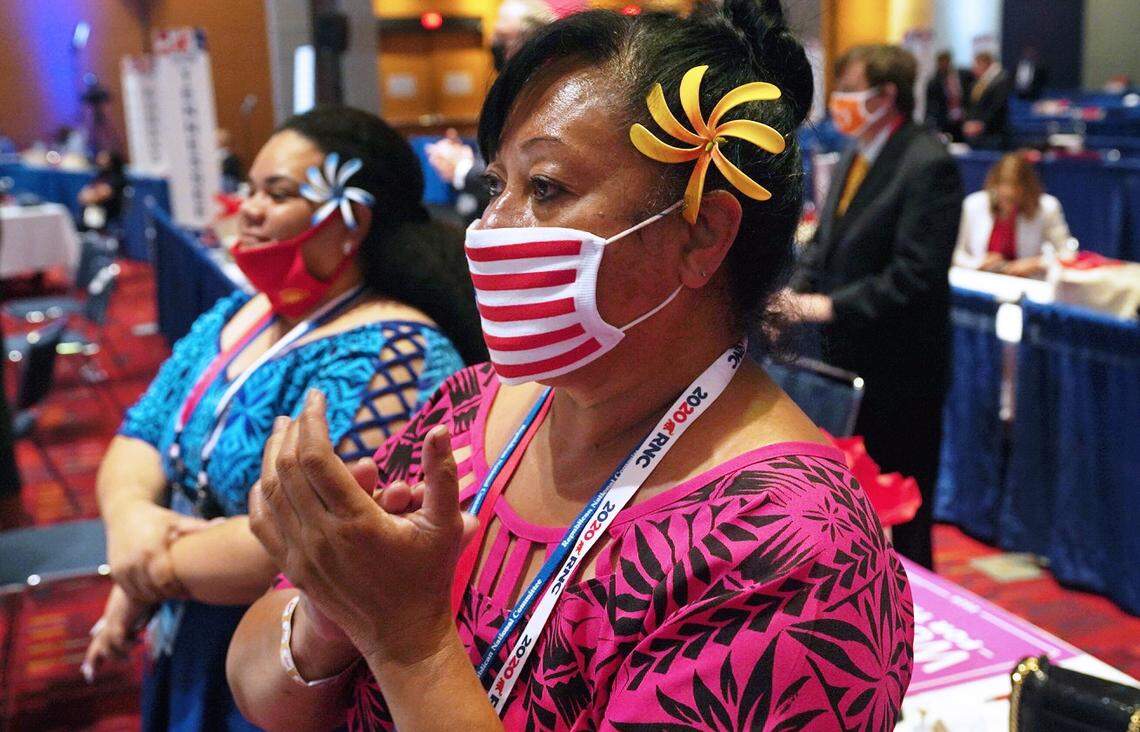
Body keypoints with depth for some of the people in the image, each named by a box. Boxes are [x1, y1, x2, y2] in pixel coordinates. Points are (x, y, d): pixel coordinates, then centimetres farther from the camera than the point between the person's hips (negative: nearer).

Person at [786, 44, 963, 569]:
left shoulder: (927, 164, -16)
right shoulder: (854, 156, 11)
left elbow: (915, 274, -23)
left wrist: (832, 306, -22)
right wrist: (795, 293, -3)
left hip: (897, 368, -8)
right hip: (848, 358, 8)